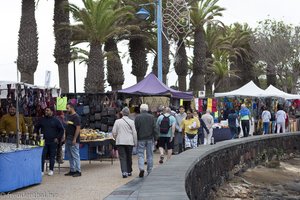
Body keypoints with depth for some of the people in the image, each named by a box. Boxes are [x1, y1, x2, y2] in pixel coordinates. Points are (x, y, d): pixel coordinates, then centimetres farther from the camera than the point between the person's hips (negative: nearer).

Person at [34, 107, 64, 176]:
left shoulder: (56, 121, 3)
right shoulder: (42, 120, 9)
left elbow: (61, 130, 6)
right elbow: (36, 127, 22)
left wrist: (58, 138, -1)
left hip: (53, 142, -1)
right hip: (43, 141, 1)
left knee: (52, 156, 4)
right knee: (42, 156, -4)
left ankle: (51, 170, 14)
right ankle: (41, 171, 0)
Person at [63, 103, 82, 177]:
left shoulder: (76, 117, -12)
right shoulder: (68, 116, 15)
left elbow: (78, 128, -17)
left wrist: (75, 139, -20)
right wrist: (65, 136, 12)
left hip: (73, 140, -9)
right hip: (68, 139, 9)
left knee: (75, 156, -6)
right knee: (70, 156, 12)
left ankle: (78, 171, -1)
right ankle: (72, 170, 19)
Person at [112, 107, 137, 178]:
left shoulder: (117, 121, -1)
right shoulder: (131, 122, -3)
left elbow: (114, 132, 3)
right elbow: (134, 133, -2)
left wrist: (116, 138, 21)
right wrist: (135, 143, 7)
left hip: (120, 142, 0)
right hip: (129, 142, 1)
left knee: (122, 157, -2)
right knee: (129, 157, 14)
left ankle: (124, 172, -17)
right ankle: (129, 171, 23)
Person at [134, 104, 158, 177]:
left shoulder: (138, 117, -5)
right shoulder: (151, 117, 1)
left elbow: (135, 129, -3)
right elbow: (154, 128, 0)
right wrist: (156, 138, 6)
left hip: (141, 139, -2)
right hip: (150, 139, 2)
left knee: (140, 154, 1)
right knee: (150, 155, 9)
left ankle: (141, 168, -19)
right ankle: (149, 171, 13)